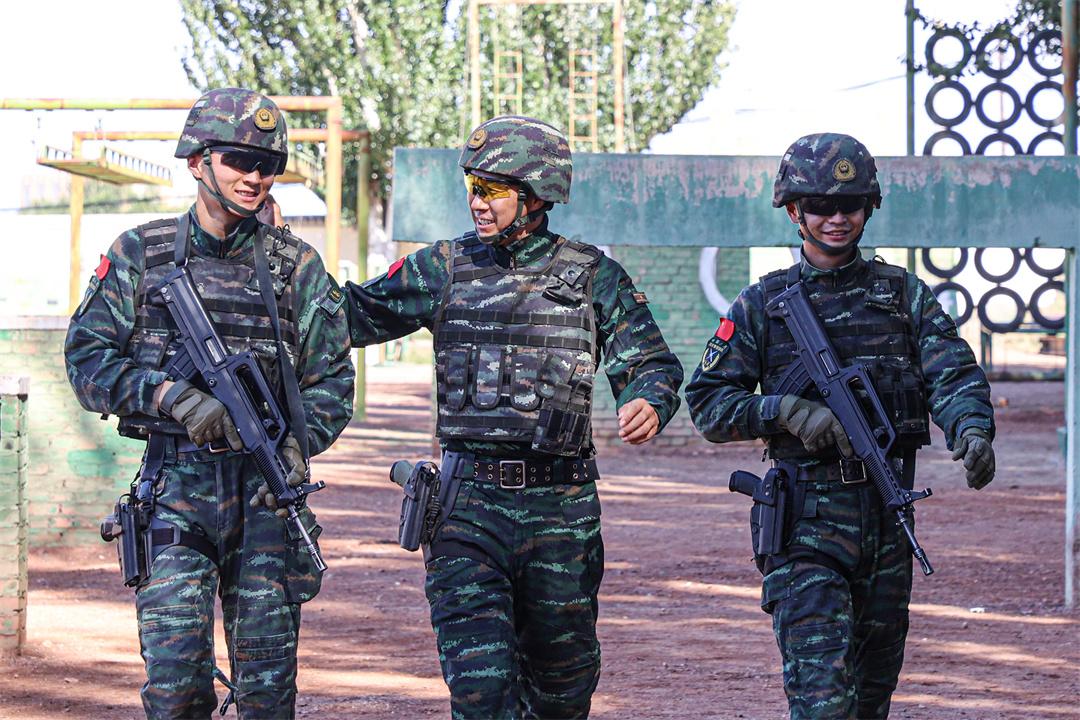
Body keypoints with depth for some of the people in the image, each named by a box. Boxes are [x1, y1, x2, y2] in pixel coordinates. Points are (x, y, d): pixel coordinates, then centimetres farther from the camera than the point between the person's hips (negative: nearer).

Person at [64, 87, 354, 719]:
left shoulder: (296, 265, 6)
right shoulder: (141, 255, 4)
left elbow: (331, 379, 5)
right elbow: (87, 359, 0)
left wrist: (296, 444, -14)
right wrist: (176, 397, -15)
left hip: (266, 487, 1)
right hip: (176, 484, -1)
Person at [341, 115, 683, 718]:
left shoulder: (593, 278, 3)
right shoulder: (447, 268, 8)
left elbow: (652, 363, 0)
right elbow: (356, 316, 11)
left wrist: (649, 403, -23)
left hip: (560, 509, 0)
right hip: (468, 503, 0)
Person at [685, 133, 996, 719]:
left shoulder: (904, 295, 10)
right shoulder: (762, 304, 5)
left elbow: (954, 374, -2)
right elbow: (707, 403, 1)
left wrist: (971, 431, -24)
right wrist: (789, 411, -16)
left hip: (889, 512, 3)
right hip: (806, 518, -3)